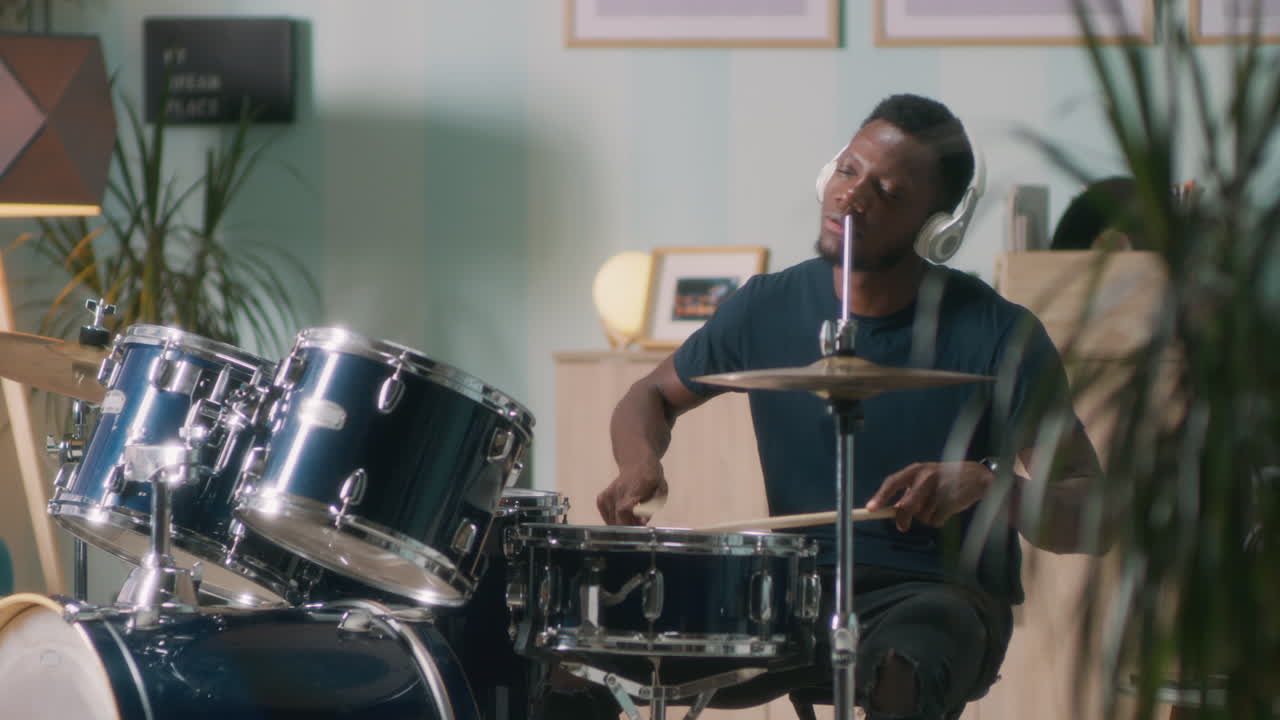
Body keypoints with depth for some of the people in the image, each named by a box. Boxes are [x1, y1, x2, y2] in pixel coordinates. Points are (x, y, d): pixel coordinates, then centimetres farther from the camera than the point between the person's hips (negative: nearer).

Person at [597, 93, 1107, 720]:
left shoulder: (998, 336, -10)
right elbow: (654, 396, 18)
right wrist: (639, 463, -6)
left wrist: (986, 485, -31)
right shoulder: (768, 308, 0)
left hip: (939, 599, -4)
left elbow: (1093, 519, -11)